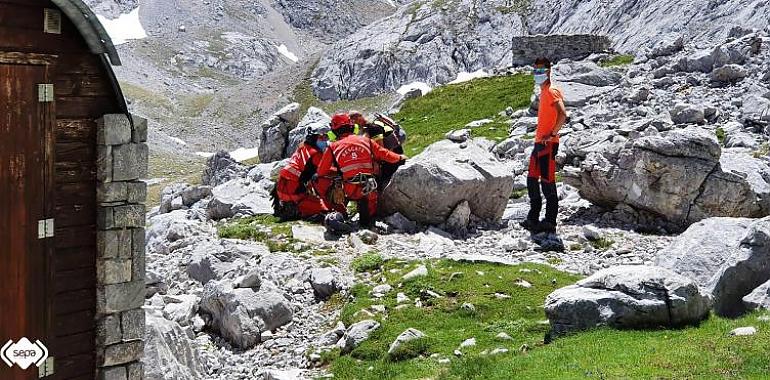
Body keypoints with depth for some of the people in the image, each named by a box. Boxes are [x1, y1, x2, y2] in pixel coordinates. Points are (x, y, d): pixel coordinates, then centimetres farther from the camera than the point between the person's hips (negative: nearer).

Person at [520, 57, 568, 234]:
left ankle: (550, 222, -2)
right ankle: (533, 219, 21)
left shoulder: (551, 91, -12)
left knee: (547, 183, -7)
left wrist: (552, 134, -21)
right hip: (539, 143, 10)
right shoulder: (543, 92, 18)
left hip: (548, 144, -10)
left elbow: (563, 115, -26)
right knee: (532, 181, 13)